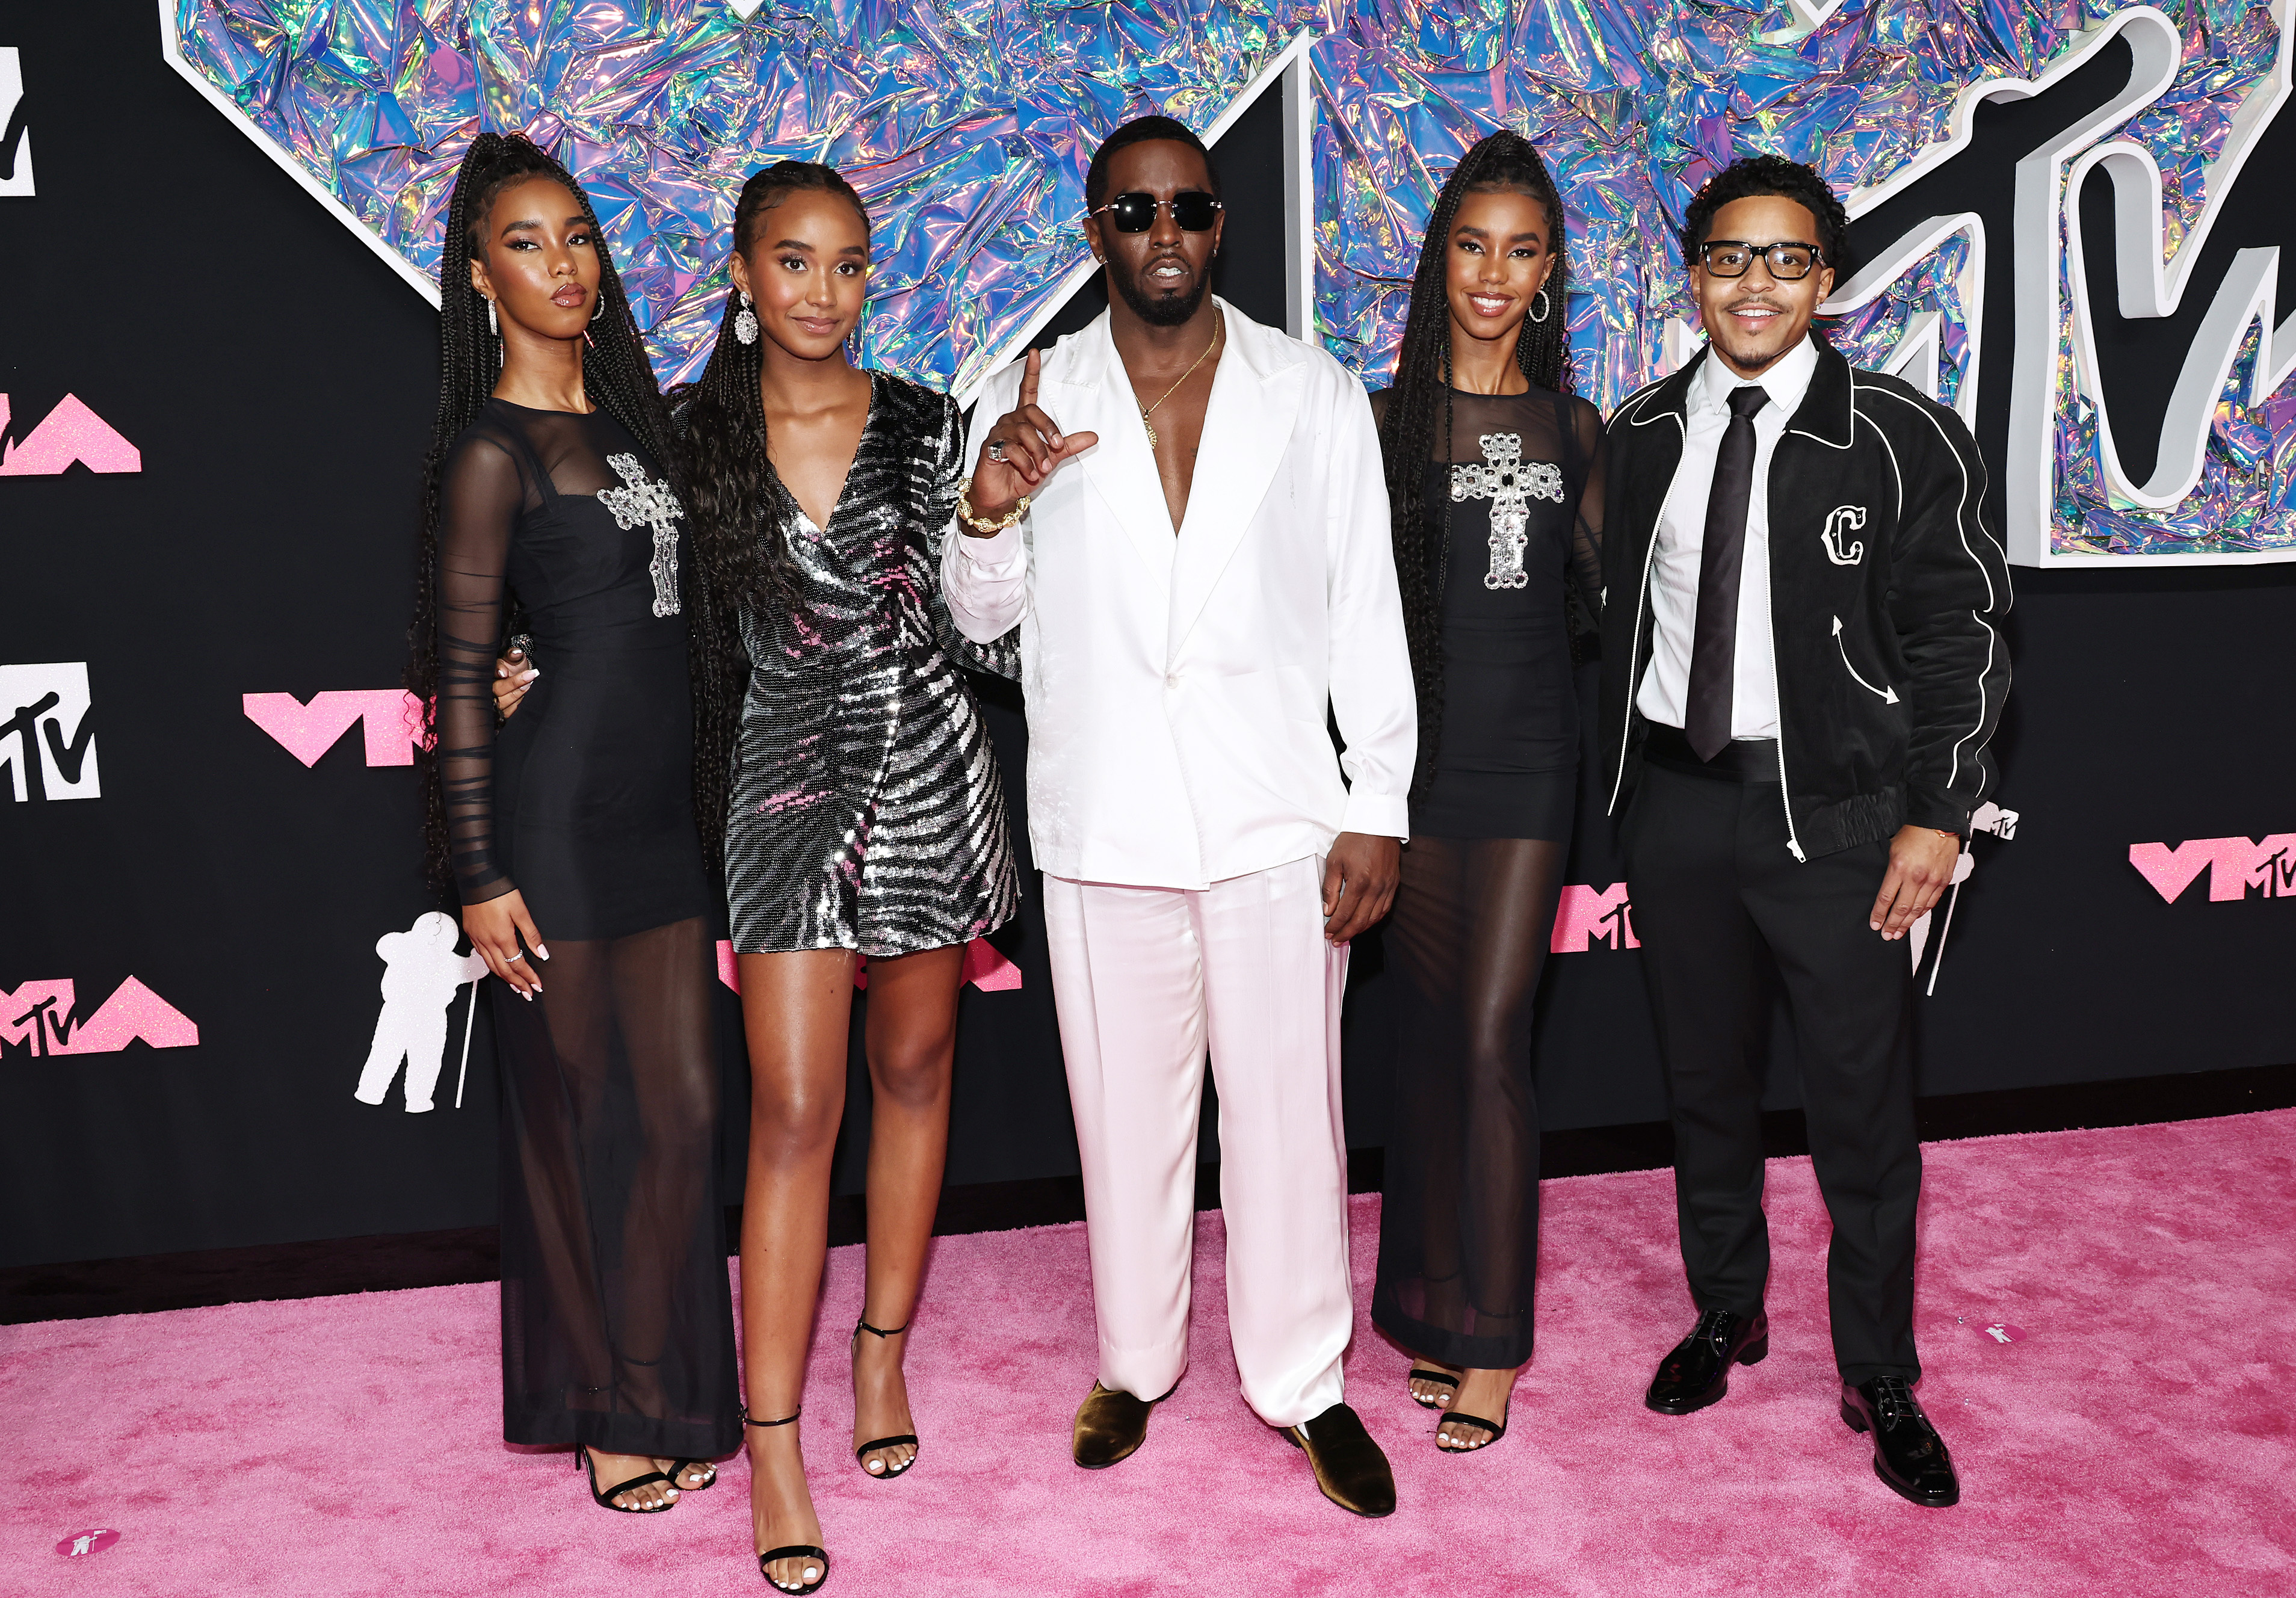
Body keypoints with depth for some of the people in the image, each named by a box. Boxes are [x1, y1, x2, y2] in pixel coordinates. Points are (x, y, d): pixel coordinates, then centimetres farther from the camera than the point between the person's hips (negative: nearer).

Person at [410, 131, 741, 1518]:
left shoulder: (629, 419, 14)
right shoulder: (492, 449, -8)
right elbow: (462, 672, -9)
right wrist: (478, 874, -12)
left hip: (662, 807, 7)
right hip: (555, 820, -7)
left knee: (686, 1110, 9)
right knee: (576, 1123, 7)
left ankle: (663, 1395, 26)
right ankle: (601, 1410, 25)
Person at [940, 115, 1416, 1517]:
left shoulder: (1317, 397, 3)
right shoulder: (1031, 403, 4)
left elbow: (1367, 612, 3)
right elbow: (982, 617, 8)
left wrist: (1379, 809, -3)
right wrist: (988, 515, -14)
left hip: (1277, 817, -1)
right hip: (1105, 821, 1)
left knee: (1289, 1115, 6)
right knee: (1127, 1111, 13)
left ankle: (1304, 1384, 25)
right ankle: (1135, 1361, 33)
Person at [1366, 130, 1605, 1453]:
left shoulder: (1575, 428, 11)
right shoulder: (1387, 422, 2)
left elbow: (1593, 599, 16)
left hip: (1529, 756, 1)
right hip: (1421, 748, -1)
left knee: (1492, 1038, -2)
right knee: (1434, 1033, 8)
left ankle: (1491, 1341, 8)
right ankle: (1437, 1304, 23)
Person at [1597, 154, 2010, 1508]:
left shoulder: (1903, 440, -6)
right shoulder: (1644, 434, 5)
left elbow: (1960, 637, -5)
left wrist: (1936, 813, -11)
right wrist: (1622, 781, 7)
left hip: (1834, 806, -3)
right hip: (1677, 795, 4)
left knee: (1864, 1103, 4)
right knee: (1706, 1076, 16)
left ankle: (1882, 1380, 23)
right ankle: (1727, 1313, 37)